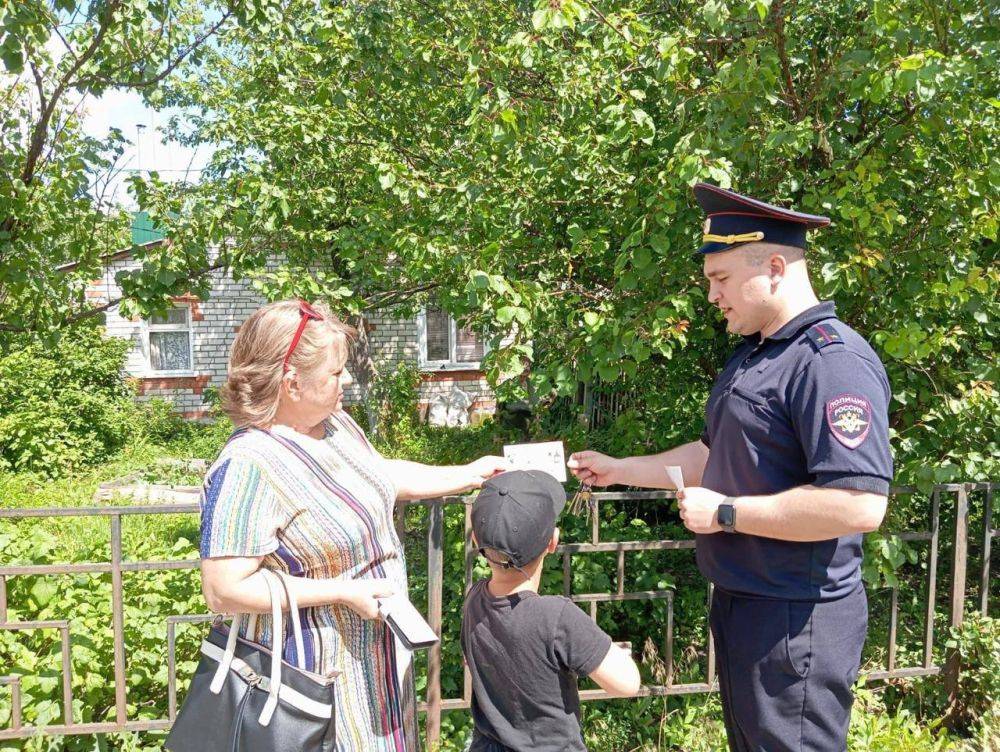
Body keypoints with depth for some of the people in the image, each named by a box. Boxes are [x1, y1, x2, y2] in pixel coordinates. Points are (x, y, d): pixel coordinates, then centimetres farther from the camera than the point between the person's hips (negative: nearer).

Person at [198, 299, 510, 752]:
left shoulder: (335, 421, -2)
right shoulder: (248, 466, -27)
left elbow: (381, 474, 16)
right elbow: (224, 591, -27)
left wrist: (468, 475, 14)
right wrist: (345, 592, -26)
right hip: (319, 664, -8)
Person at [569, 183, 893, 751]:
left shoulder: (833, 361, -22)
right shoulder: (754, 355, 12)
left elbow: (860, 505, -31)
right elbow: (714, 456, 21)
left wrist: (725, 513, -23)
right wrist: (619, 469, 16)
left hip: (796, 620, -10)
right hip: (741, 604, 10)